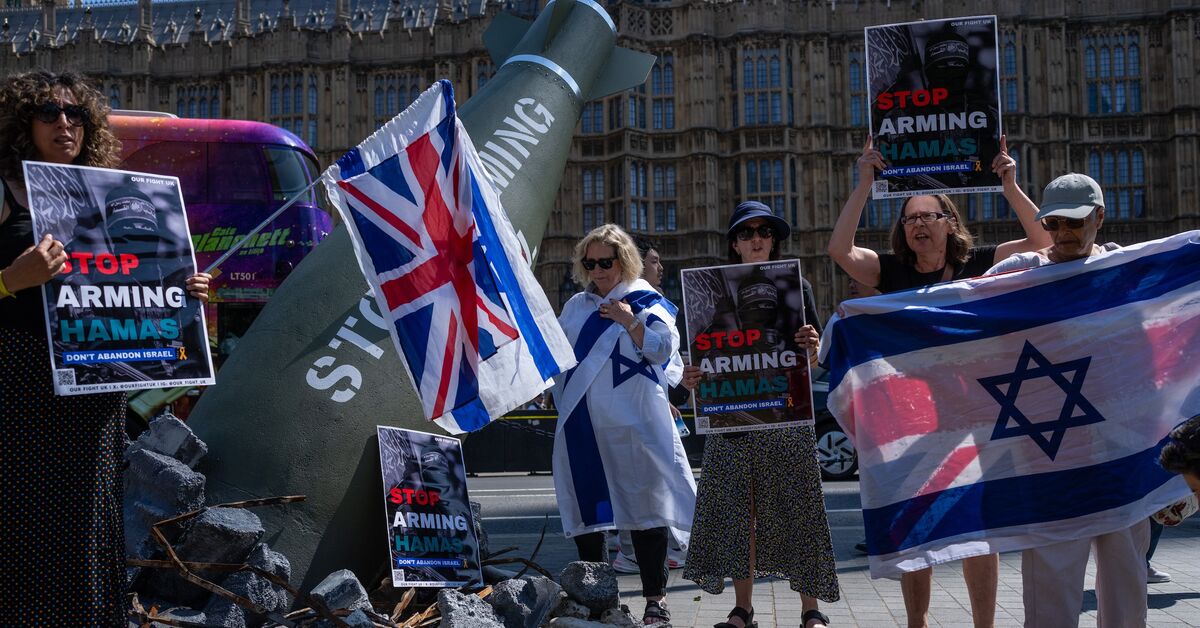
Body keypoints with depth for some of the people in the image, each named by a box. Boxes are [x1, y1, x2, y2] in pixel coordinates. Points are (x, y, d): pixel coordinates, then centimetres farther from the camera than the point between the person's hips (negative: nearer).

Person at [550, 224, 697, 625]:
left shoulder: (646, 302, 3)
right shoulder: (576, 306, 17)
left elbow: (663, 347, -10)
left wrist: (627, 320, -12)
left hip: (633, 426, -5)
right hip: (582, 426, 5)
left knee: (644, 509, -3)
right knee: (585, 513, 6)